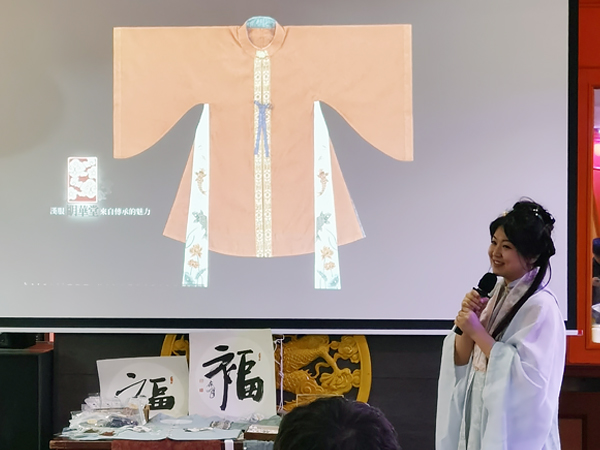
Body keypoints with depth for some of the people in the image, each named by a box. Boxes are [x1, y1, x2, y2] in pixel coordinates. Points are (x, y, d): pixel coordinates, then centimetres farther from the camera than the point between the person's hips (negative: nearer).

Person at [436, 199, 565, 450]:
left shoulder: (540, 307, -17)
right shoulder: (494, 293, 4)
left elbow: (527, 377, -24)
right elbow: (461, 361, 4)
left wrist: (478, 332, -23)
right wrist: (467, 322, -13)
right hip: (479, 418, 6)